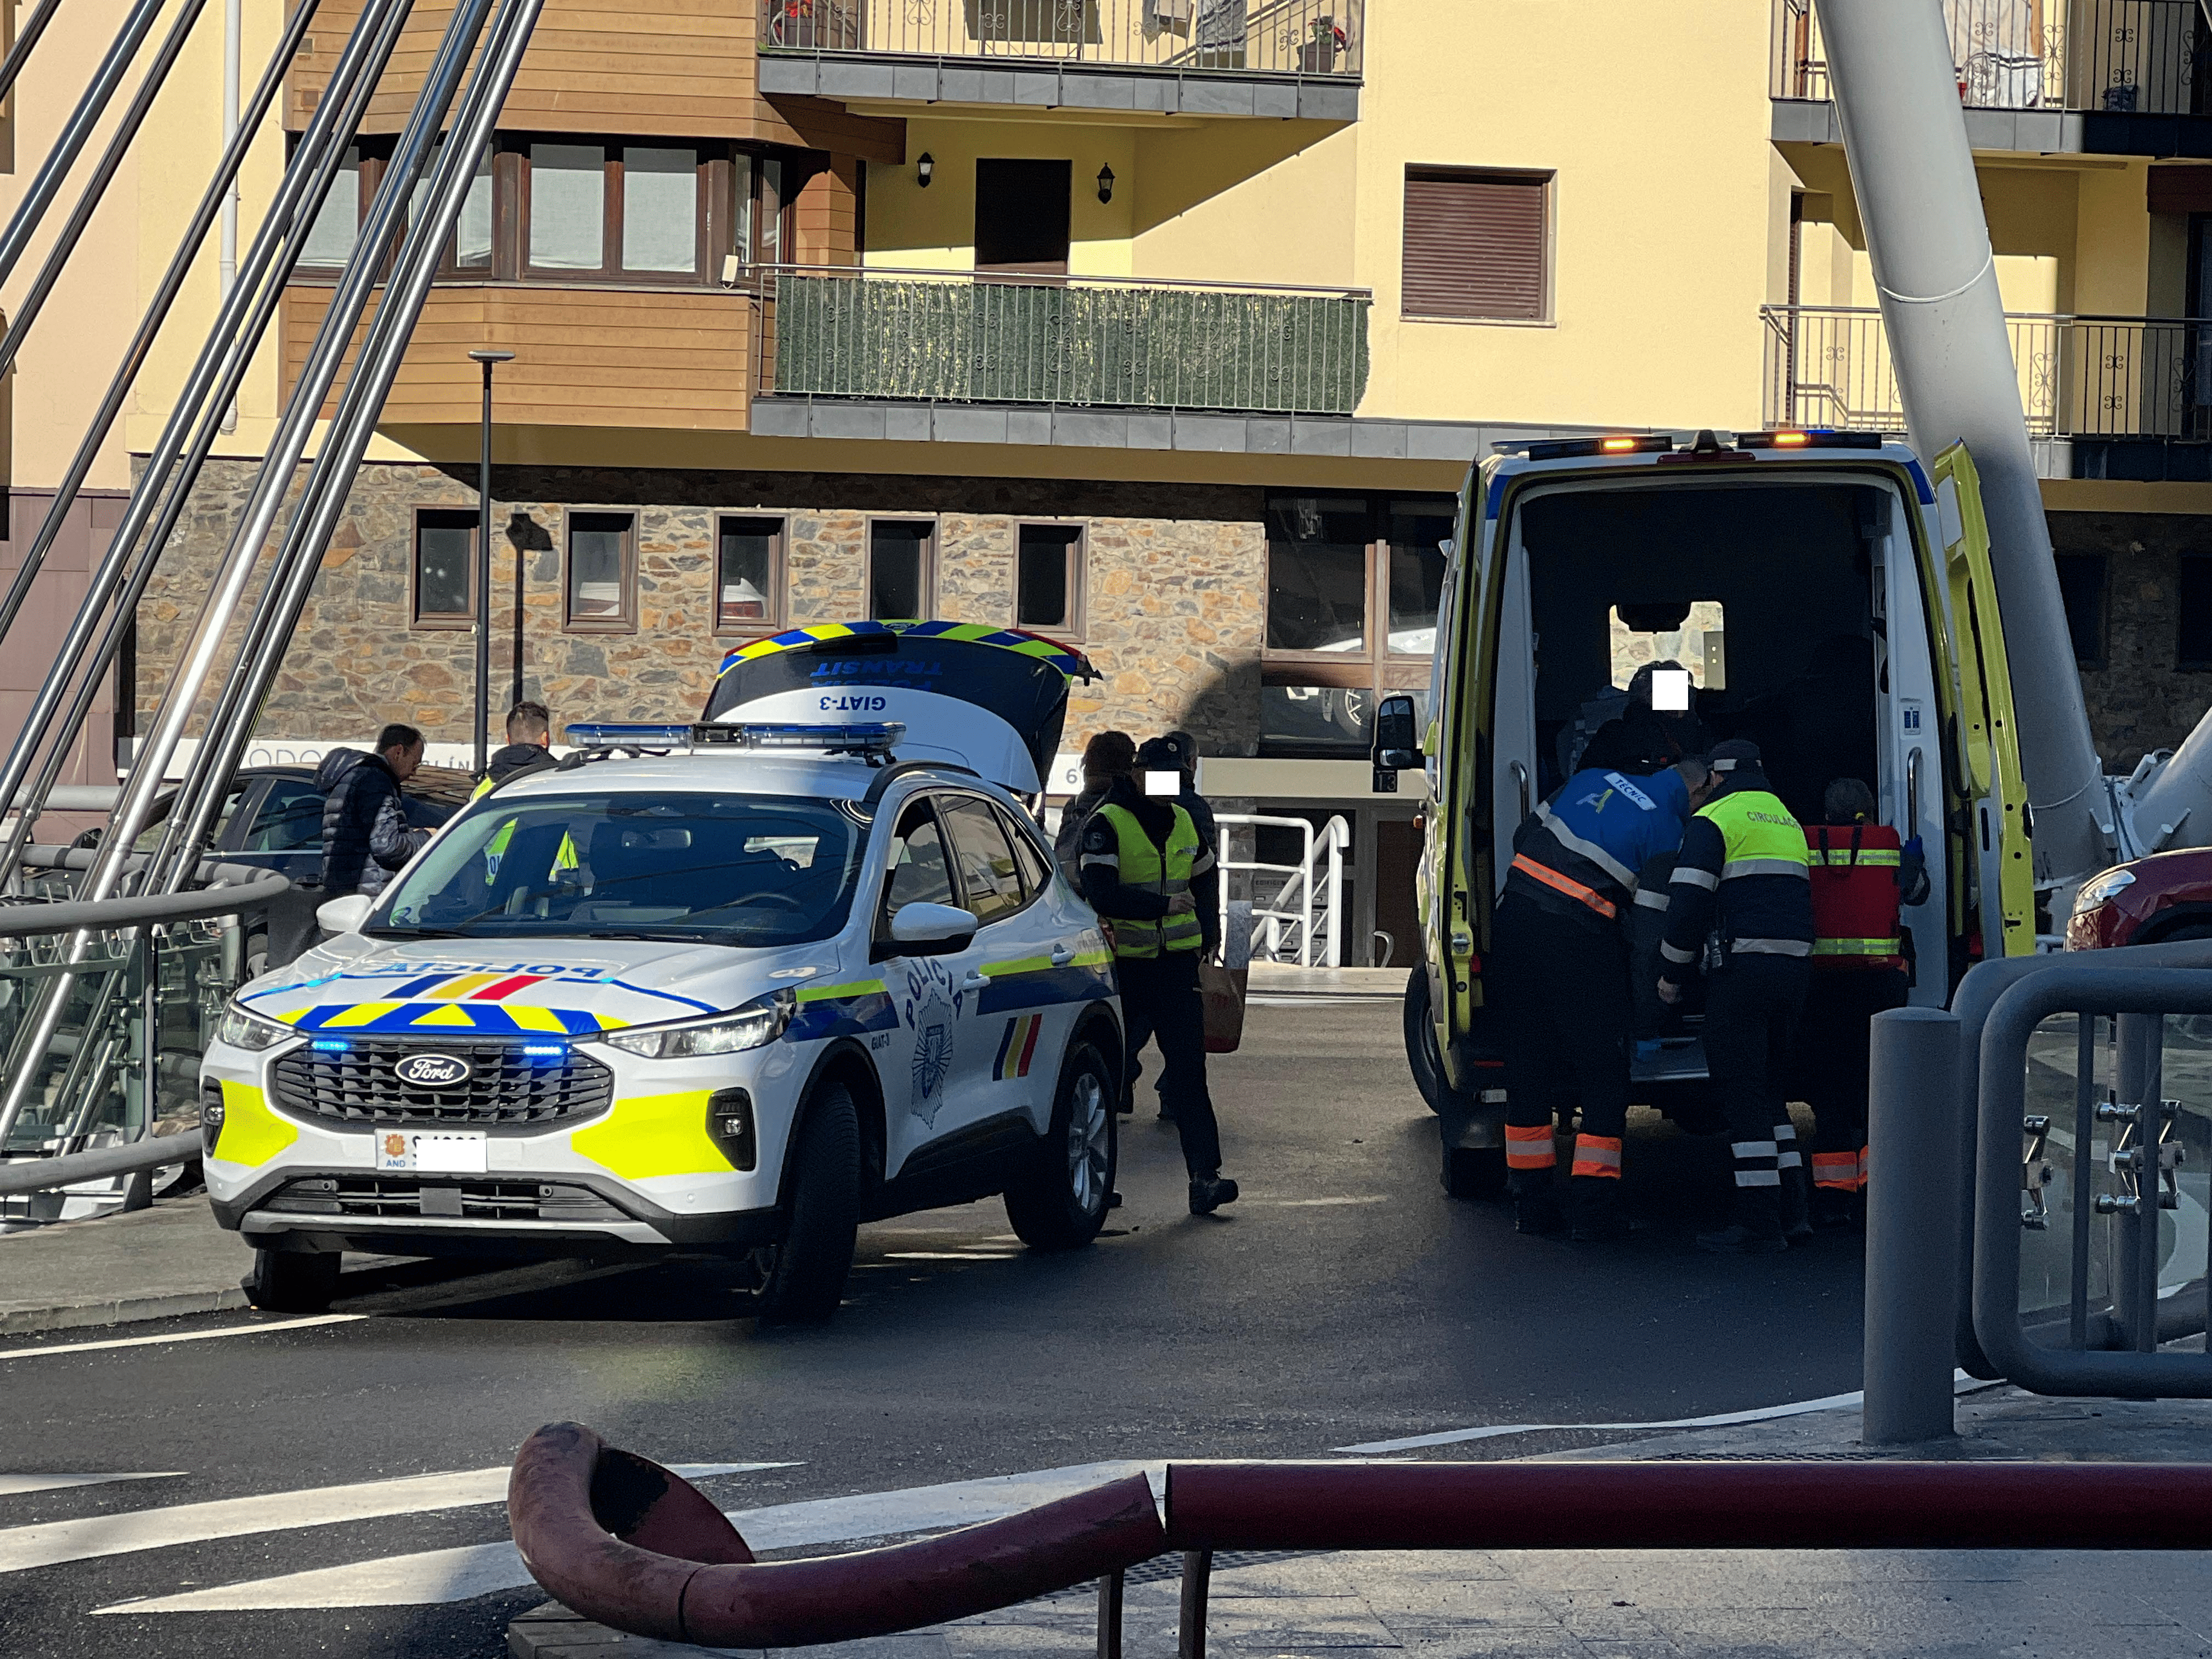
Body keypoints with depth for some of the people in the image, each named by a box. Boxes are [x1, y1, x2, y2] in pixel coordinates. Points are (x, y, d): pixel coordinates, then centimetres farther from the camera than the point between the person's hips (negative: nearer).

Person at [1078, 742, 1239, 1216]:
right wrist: (1165, 905, -18)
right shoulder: (1107, 825, -9)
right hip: (1124, 965, -4)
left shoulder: (1183, 822, 10)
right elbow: (1101, 894, -21)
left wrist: (1207, 935, 16)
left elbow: (1206, 876, 28)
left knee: (1189, 1069, -6)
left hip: (1177, 963, 4)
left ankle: (1204, 1176, -14)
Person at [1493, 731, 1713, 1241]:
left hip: (1515, 915, 6)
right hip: (1577, 936, -6)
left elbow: (1525, 836, 23)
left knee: (1527, 1065, 13)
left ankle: (1532, 1204, 17)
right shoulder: (1664, 824, -2)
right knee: (1605, 1073, 4)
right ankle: (1593, 1211, 1)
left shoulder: (1593, 778, 15)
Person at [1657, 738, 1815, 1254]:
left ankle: (1759, 1222, -8)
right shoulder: (1789, 822, 22)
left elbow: (1688, 903, -11)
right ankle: (1791, 1212, 13)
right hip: (1794, 968, 8)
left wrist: (1673, 974, -2)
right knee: (1769, 1091, 16)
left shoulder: (1714, 821, -4)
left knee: (1743, 1093, -6)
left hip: (1742, 968, -8)